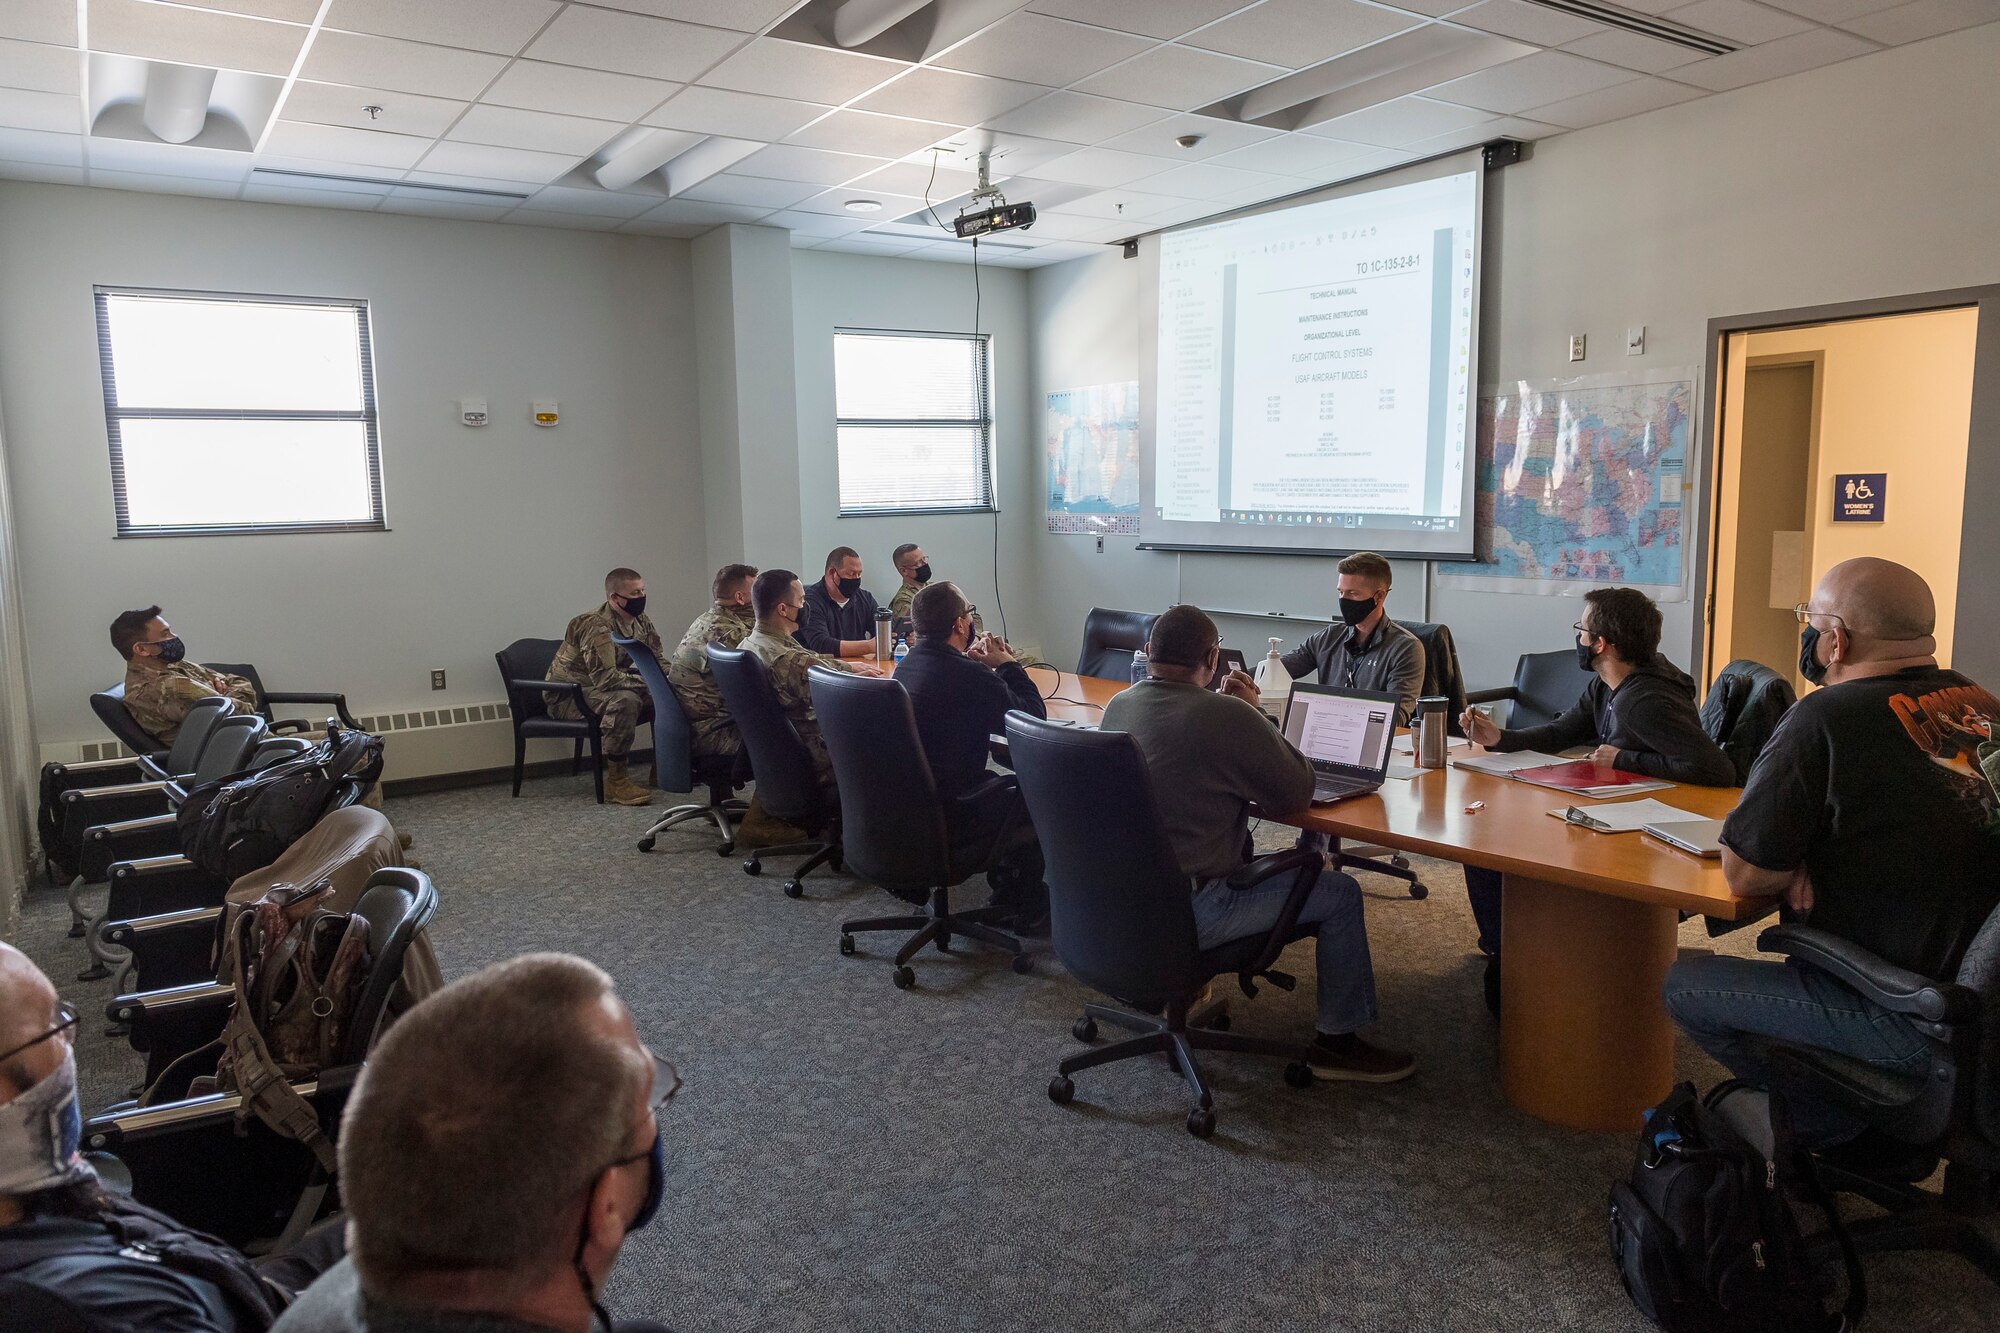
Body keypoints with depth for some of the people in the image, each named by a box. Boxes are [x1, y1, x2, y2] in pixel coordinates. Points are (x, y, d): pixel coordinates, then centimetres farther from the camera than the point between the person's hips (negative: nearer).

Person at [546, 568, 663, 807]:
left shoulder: (640, 622, 1)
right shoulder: (596, 626, -25)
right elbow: (605, 678, -35)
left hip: (601, 690, 8)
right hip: (567, 698, -8)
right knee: (625, 701, -36)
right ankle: (615, 781, -26)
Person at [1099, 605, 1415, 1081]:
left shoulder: (1116, 707, 1)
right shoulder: (1225, 715, -21)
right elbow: (1299, 792, -10)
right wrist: (1256, 715, 0)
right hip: (1184, 912, -8)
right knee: (1341, 893, 6)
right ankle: (1337, 1041, 21)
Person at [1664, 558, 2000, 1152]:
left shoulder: (1825, 718, -20)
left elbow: (1744, 875, -17)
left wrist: (1795, 867, 3)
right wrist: (1812, 863, 2)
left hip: (1908, 1022, -8)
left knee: (1685, 985, 3)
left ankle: (1847, 1133, 14)